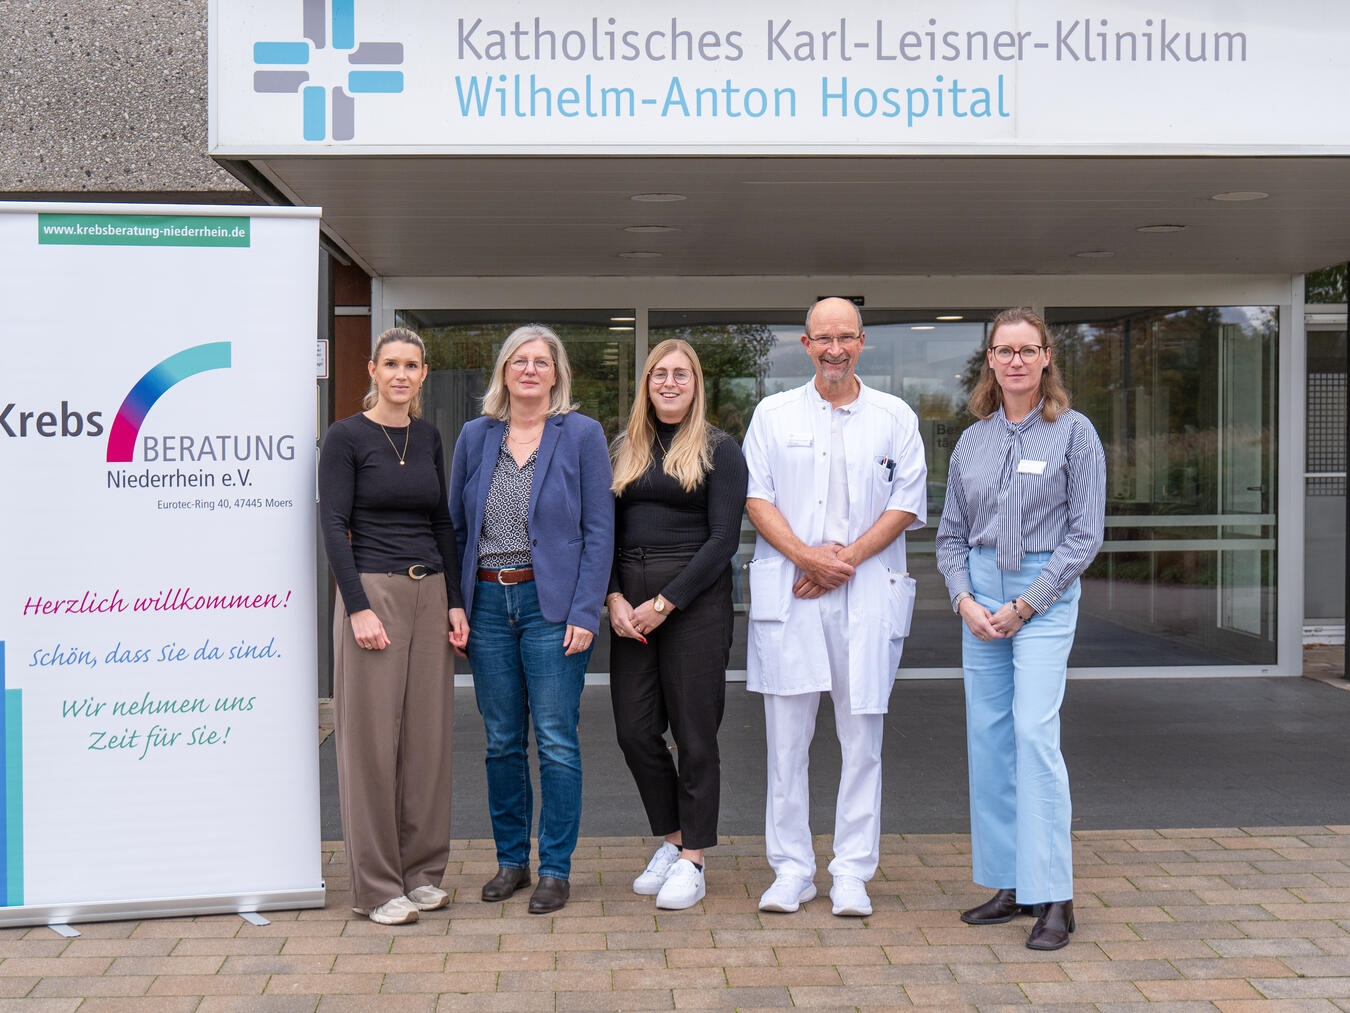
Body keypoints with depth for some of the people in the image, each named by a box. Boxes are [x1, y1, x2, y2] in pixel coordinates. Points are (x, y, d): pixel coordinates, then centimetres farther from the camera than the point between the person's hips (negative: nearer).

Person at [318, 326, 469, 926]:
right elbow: (333, 524, -9)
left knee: (428, 734, 8)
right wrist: (359, 607, -17)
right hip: (373, 590, -5)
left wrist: (455, 601, 8)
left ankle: (422, 871, 21)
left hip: (430, 593, 6)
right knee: (373, 738, -1)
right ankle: (377, 885, 9)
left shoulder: (428, 438, 12)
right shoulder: (346, 437, -4)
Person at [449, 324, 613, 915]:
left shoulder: (582, 434, -1)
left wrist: (584, 612, -11)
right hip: (488, 603, 4)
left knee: (556, 741, -1)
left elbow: (599, 530, -4)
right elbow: (456, 526, 13)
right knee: (502, 742, 11)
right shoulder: (476, 436, 9)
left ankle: (555, 868, 11)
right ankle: (511, 860, 24)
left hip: (551, 604, -3)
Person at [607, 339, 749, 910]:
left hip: (694, 601, -5)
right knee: (634, 730, 6)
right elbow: (606, 531, 12)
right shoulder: (625, 450, 14)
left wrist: (664, 603, -13)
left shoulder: (719, 451, 0)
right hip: (629, 604, 5)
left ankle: (692, 861, 12)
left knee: (693, 732, 1)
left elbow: (723, 539, -8)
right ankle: (670, 839, 25)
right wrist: (614, 598, -5)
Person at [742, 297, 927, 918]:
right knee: (786, 736, 2)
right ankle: (791, 869, 13)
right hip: (788, 594, 0)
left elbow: (907, 504, 4)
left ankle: (852, 873, 12)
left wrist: (847, 557, -8)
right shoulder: (773, 415, 11)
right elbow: (756, 498, 4)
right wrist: (806, 556, -11)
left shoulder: (895, 418, 10)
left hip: (867, 594, 0)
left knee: (862, 738, 2)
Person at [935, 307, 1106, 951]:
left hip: (1045, 592, -5)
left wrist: (1024, 605, -10)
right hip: (980, 592, 5)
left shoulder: (1073, 432, -2)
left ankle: (1053, 897, -8)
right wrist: (965, 599, -3)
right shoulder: (972, 440, 11)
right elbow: (950, 533, 14)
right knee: (988, 736, 5)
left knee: (1034, 732, -14)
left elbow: (1084, 534, -5)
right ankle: (1010, 885, 15)